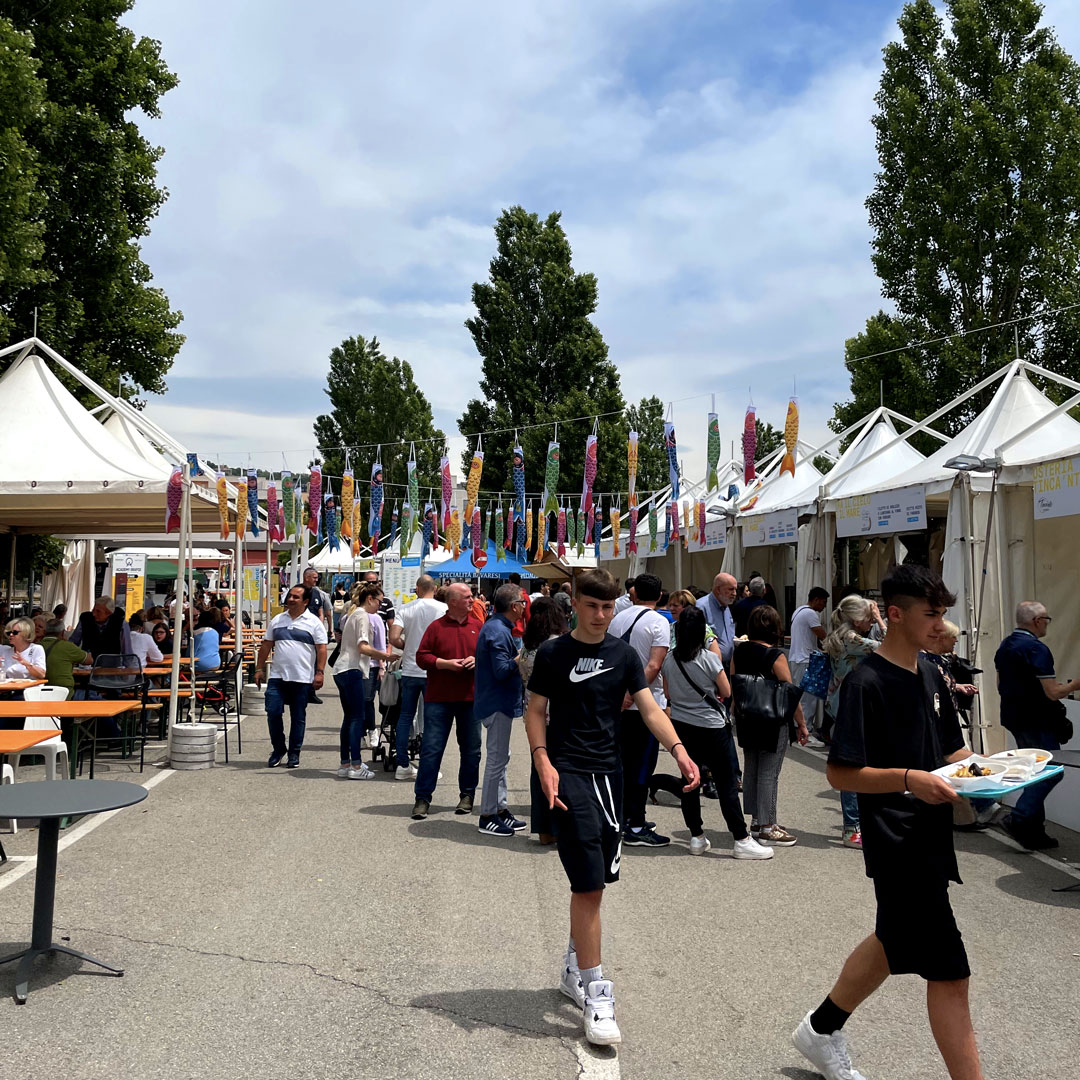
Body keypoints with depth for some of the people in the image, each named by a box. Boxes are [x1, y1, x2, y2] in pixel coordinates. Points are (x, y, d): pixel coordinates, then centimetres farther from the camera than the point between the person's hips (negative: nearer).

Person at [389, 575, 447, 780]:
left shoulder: (406, 609, 0)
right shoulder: (443, 609, -6)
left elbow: (394, 637, -9)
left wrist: (408, 647, 10)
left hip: (409, 670, 2)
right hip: (433, 671, -2)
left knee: (405, 717, 11)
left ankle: (403, 765, 13)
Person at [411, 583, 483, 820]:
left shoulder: (479, 627, 8)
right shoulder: (436, 627, 0)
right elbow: (421, 657, -3)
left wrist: (477, 660, -9)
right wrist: (446, 663, -15)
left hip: (470, 698, 3)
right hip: (439, 698, -3)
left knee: (471, 750, 9)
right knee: (431, 748, -2)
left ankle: (467, 795, 23)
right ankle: (423, 798, 4)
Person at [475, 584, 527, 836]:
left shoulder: (496, 627, 12)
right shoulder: (499, 632, -20)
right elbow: (502, 670, -25)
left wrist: (518, 656, 6)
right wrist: (521, 657, -13)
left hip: (499, 702, 11)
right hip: (498, 704, -11)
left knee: (500, 756, 17)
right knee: (497, 759, -3)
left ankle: (500, 808, 26)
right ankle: (488, 816, 5)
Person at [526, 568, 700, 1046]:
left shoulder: (624, 654, 6)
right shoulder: (554, 653, -3)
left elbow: (649, 707, 0)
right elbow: (536, 712, 0)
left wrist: (678, 750, -16)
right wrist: (543, 763, -15)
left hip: (608, 773, 5)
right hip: (568, 773, -4)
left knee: (595, 881, 13)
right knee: (588, 883, -10)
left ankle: (573, 967, 32)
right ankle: (594, 991, -3)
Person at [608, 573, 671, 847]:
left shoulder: (618, 619, 6)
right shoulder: (659, 623, -11)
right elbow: (654, 665, -21)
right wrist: (632, 695, -19)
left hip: (620, 704, 6)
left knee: (625, 761, 16)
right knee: (642, 765, -1)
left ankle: (626, 817, 25)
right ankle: (635, 829, 2)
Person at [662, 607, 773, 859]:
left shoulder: (669, 659, -2)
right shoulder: (710, 658, -15)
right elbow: (726, 692, -5)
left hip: (681, 725, 5)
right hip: (710, 727, -5)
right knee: (726, 783, 1)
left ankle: (697, 838, 17)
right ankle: (742, 841, 4)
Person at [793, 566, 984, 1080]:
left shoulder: (929, 674, 9)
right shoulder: (867, 682, -18)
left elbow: (951, 749, 17)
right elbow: (840, 772, -19)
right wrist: (909, 779, -30)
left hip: (930, 834, 9)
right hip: (897, 842, -9)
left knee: (894, 941, 23)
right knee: (948, 970, -4)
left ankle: (821, 1030, 41)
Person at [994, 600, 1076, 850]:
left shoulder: (1004, 646, 10)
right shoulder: (1037, 649, -18)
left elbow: (1001, 686, 19)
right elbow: (1053, 693, -19)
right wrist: (1075, 684, -3)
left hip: (1012, 717, 9)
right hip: (1036, 721, -9)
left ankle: (1034, 830, 16)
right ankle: (1019, 819, -11)